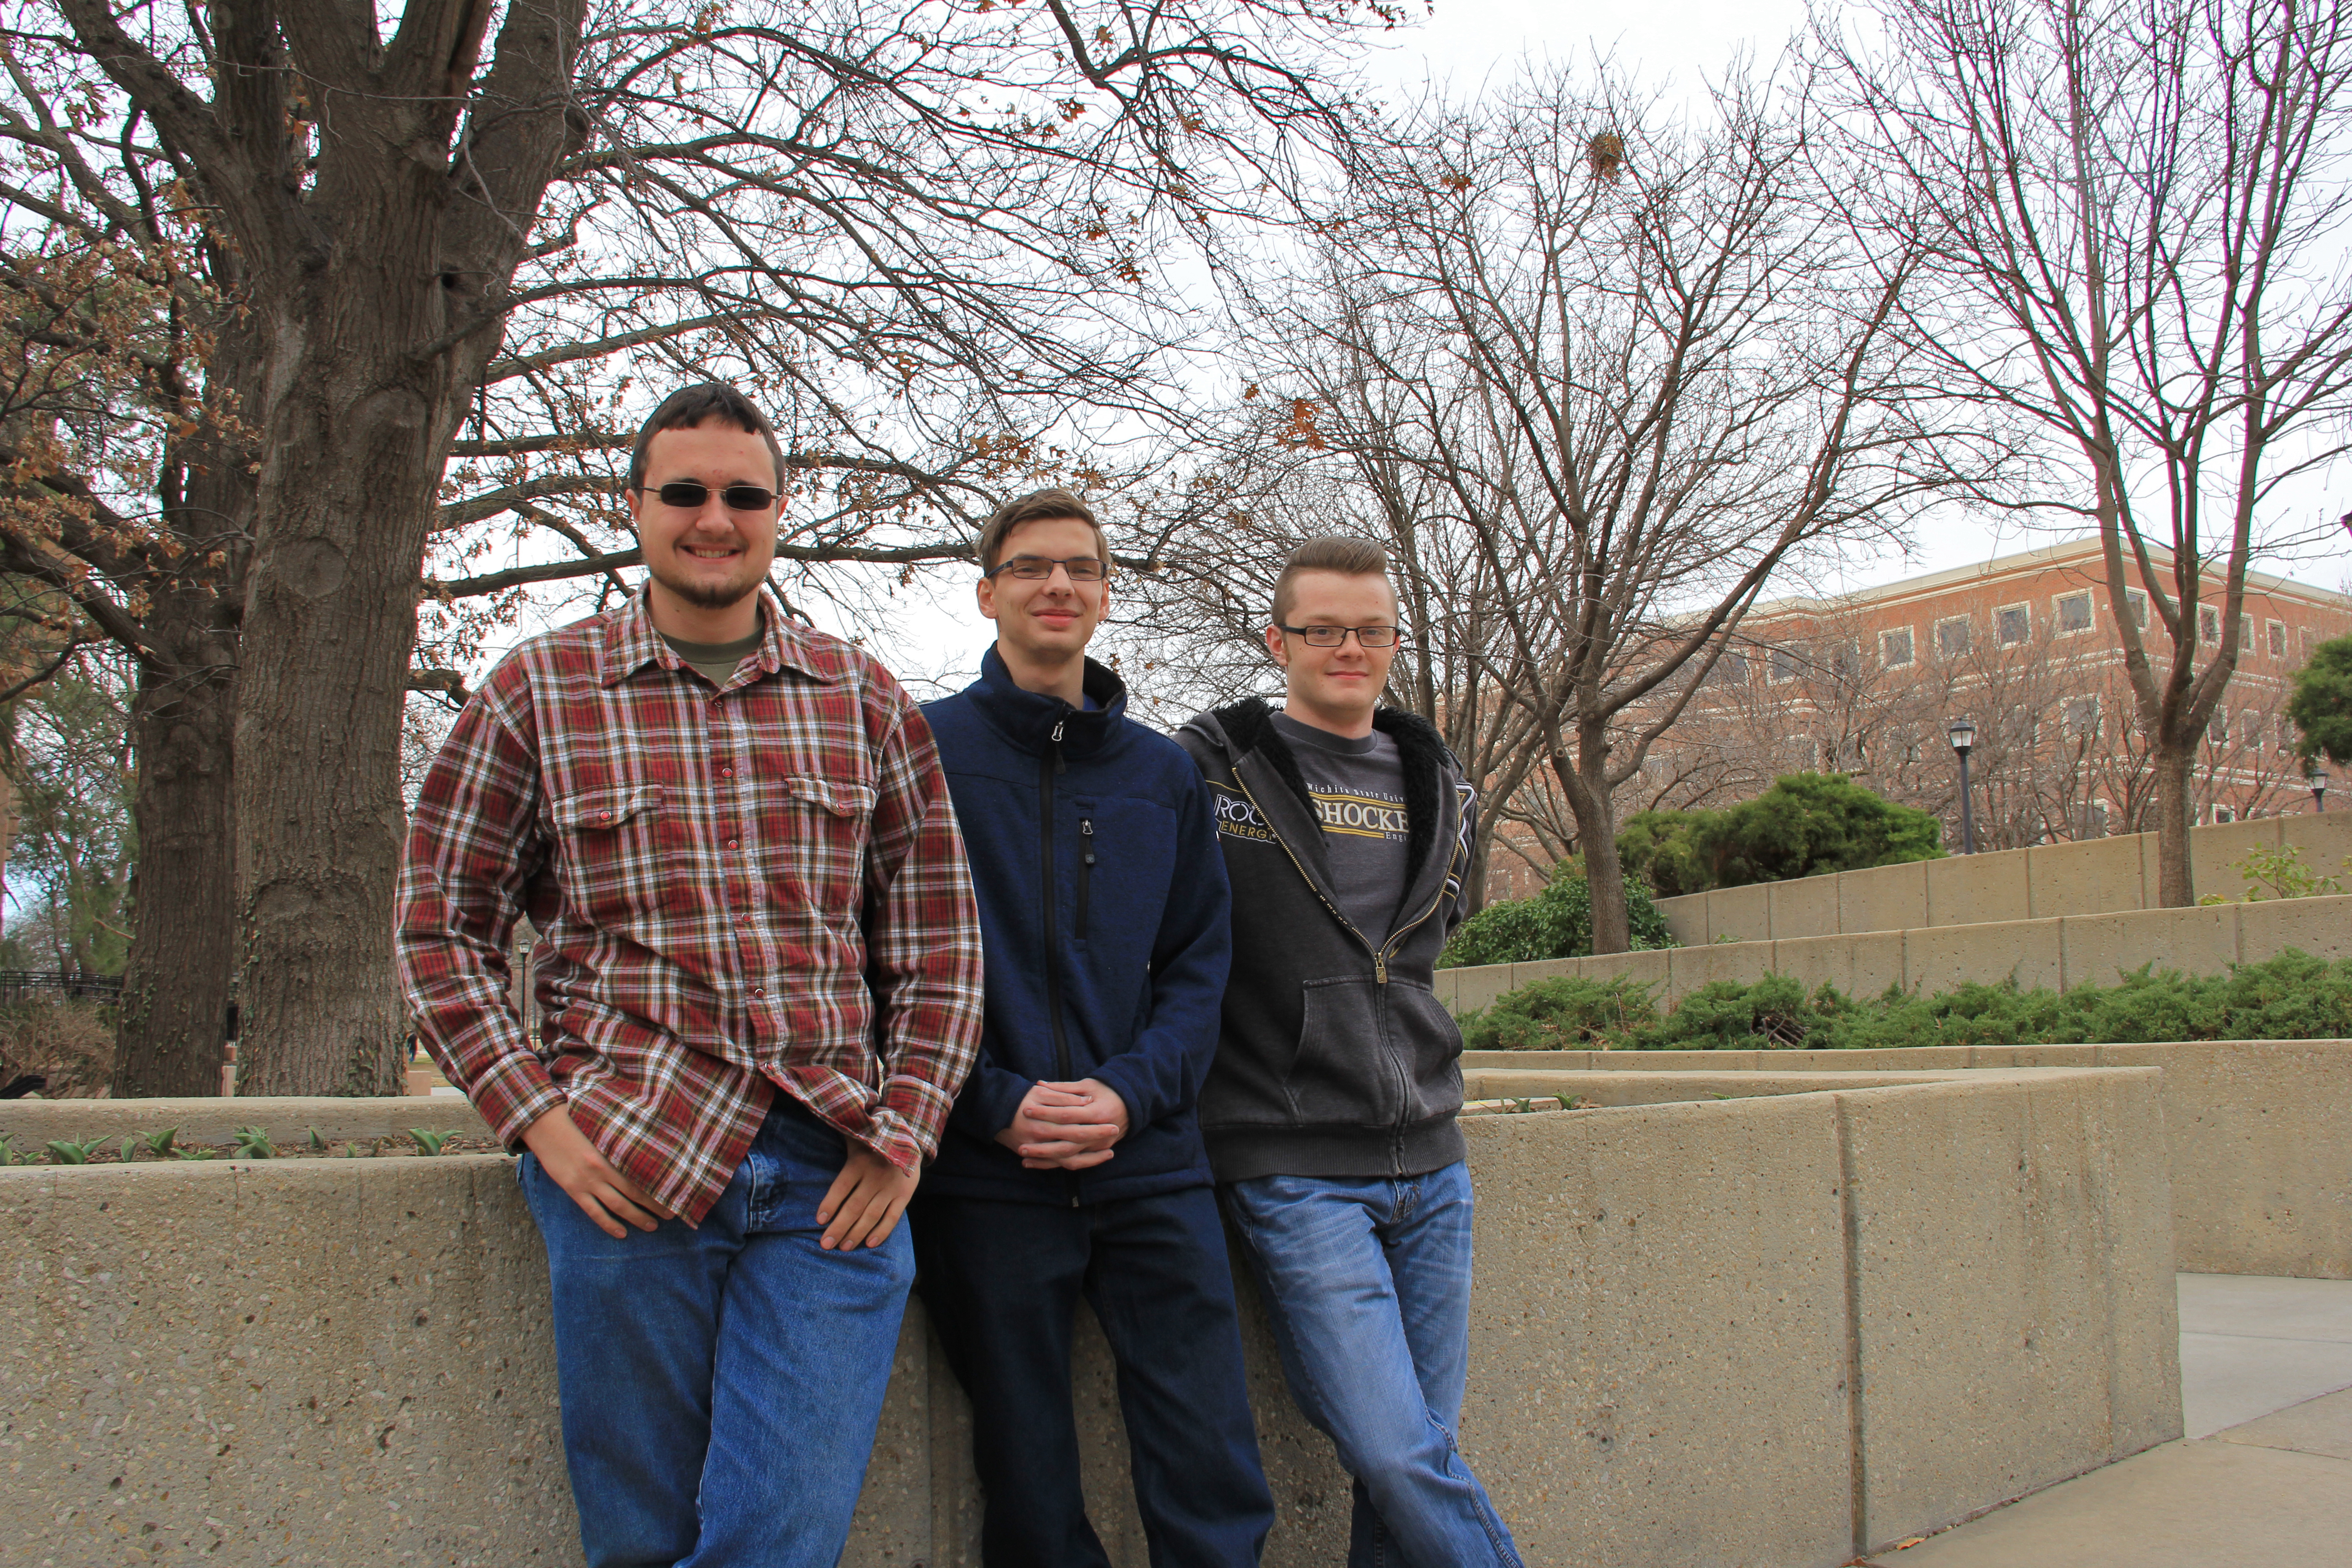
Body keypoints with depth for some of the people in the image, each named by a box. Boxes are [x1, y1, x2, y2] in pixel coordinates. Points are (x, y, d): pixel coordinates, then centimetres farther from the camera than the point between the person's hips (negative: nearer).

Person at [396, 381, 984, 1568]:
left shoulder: (864, 701, 9)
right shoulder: (538, 692, 5)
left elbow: (938, 937, 11)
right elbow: (442, 931, 7)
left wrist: (905, 1130, 0)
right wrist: (536, 1115, -4)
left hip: (833, 1175, 1)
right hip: (625, 1167, 0)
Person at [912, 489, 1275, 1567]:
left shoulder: (1164, 773, 12)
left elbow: (1199, 960, 10)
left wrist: (1132, 1092, -8)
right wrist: (997, 1103, -13)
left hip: (1151, 1162, 3)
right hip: (985, 1173, -2)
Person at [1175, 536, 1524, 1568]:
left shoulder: (1441, 792, 12)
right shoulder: (1209, 767, -3)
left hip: (1429, 1161, 5)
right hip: (1294, 1172, -5)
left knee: (1417, 1452, 8)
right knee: (1398, 1455, -11)